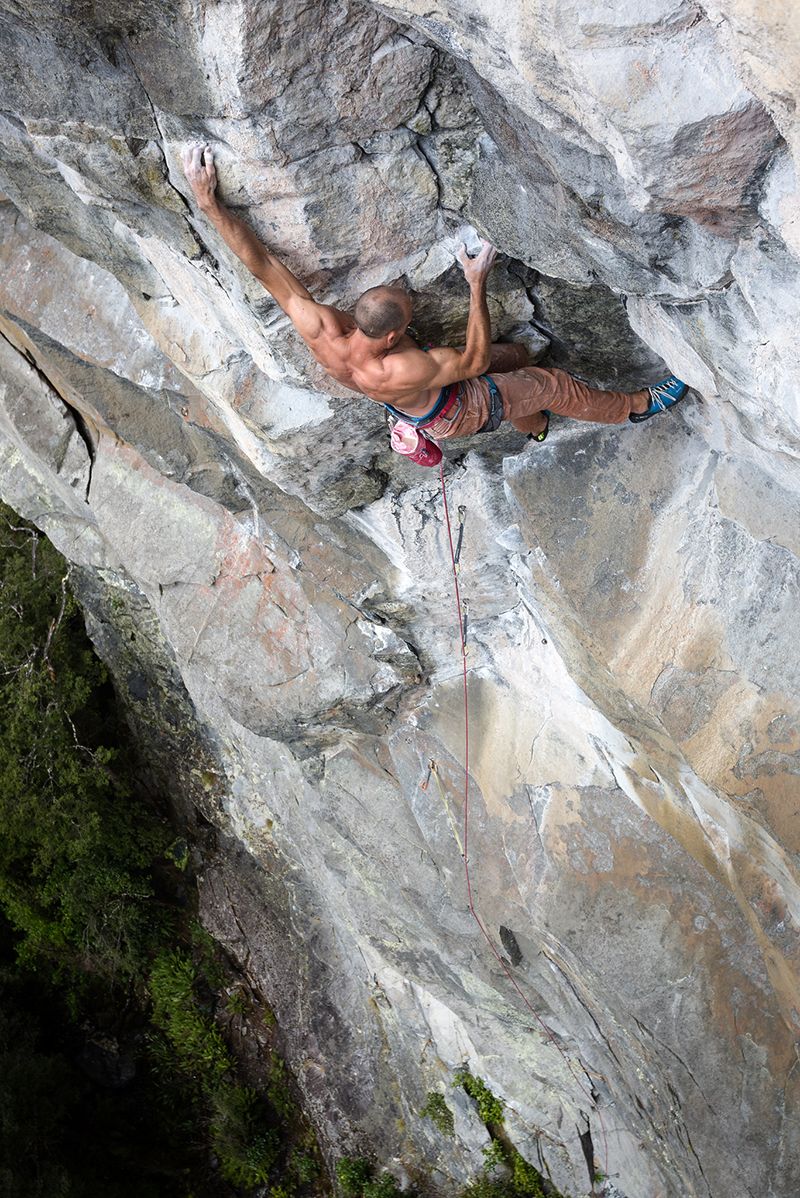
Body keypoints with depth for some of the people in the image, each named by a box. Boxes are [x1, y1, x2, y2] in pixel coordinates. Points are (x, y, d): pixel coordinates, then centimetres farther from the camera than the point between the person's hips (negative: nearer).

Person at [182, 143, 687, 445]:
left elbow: (263, 264, -33)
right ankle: (635, 406, 37)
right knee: (553, 383, 9)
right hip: (458, 413, -7)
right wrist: (478, 285, -33)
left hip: (416, 406, 7)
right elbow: (476, 360, -35)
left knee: (517, 355, 26)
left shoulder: (319, 331, -37)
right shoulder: (404, 371, -51)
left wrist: (209, 202, -30)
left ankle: (535, 426, 58)